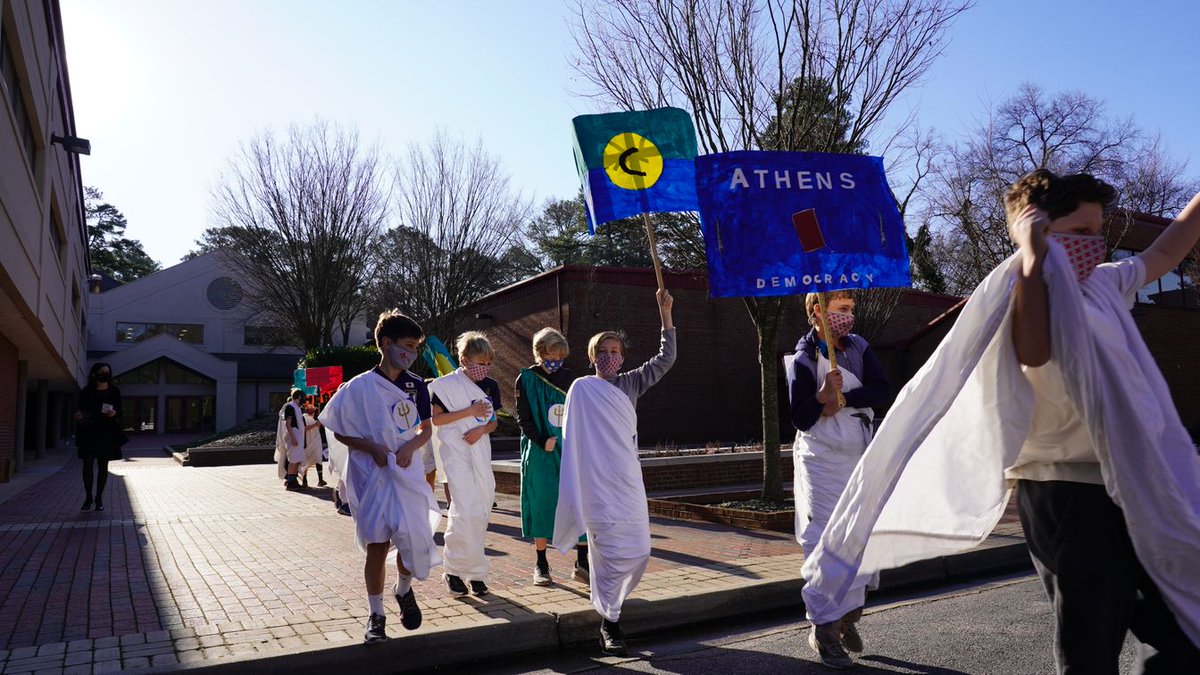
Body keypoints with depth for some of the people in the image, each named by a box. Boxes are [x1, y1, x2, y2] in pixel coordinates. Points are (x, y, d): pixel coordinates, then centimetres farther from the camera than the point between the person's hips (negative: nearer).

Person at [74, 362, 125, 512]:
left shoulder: (114, 391, 7)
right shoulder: (87, 391, 6)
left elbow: (119, 412, 8)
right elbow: (79, 408, 11)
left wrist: (114, 413, -14)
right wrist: (78, 413, -11)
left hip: (106, 432, 0)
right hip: (88, 431, 0)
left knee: (103, 465, 2)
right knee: (88, 463, -3)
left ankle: (99, 498, 11)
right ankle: (88, 497, 7)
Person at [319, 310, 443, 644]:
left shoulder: (417, 385, 3)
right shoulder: (360, 386, -6)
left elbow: (425, 429, 10)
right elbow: (339, 432, -1)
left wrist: (410, 446, -10)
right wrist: (372, 448, -15)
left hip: (407, 473, 2)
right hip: (371, 476, -2)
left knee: (414, 538, -5)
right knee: (376, 546, 3)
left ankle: (403, 590, 26)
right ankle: (376, 615, 19)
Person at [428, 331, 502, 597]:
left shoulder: (490, 386, 10)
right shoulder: (446, 384, -5)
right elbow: (435, 418, -8)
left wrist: (482, 429, -8)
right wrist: (470, 411, -15)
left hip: (481, 452, 5)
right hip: (456, 452, -5)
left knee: (481, 512, 5)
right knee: (466, 510, -14)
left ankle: (474, 572, 16)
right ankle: (454, 570, 0)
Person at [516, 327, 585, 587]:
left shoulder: (569, 378, 9)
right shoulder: (526, 378, 0)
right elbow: (523, 418, -4)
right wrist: (543, 442, -15)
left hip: (570, 451, 3)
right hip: (539, 453, -2)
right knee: (541, 505, 2)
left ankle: (582, 564, 4)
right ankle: (541, 565, 16)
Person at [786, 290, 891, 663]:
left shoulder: (859, 347, 4)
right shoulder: (802, 360, -10)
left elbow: (883, 391, -7)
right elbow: (801, 419, -14)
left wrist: (843, 399, -17)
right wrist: (823, 395, -29)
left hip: (861, 458, 5)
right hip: (821, 461, -5)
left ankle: (848, 618, 22)